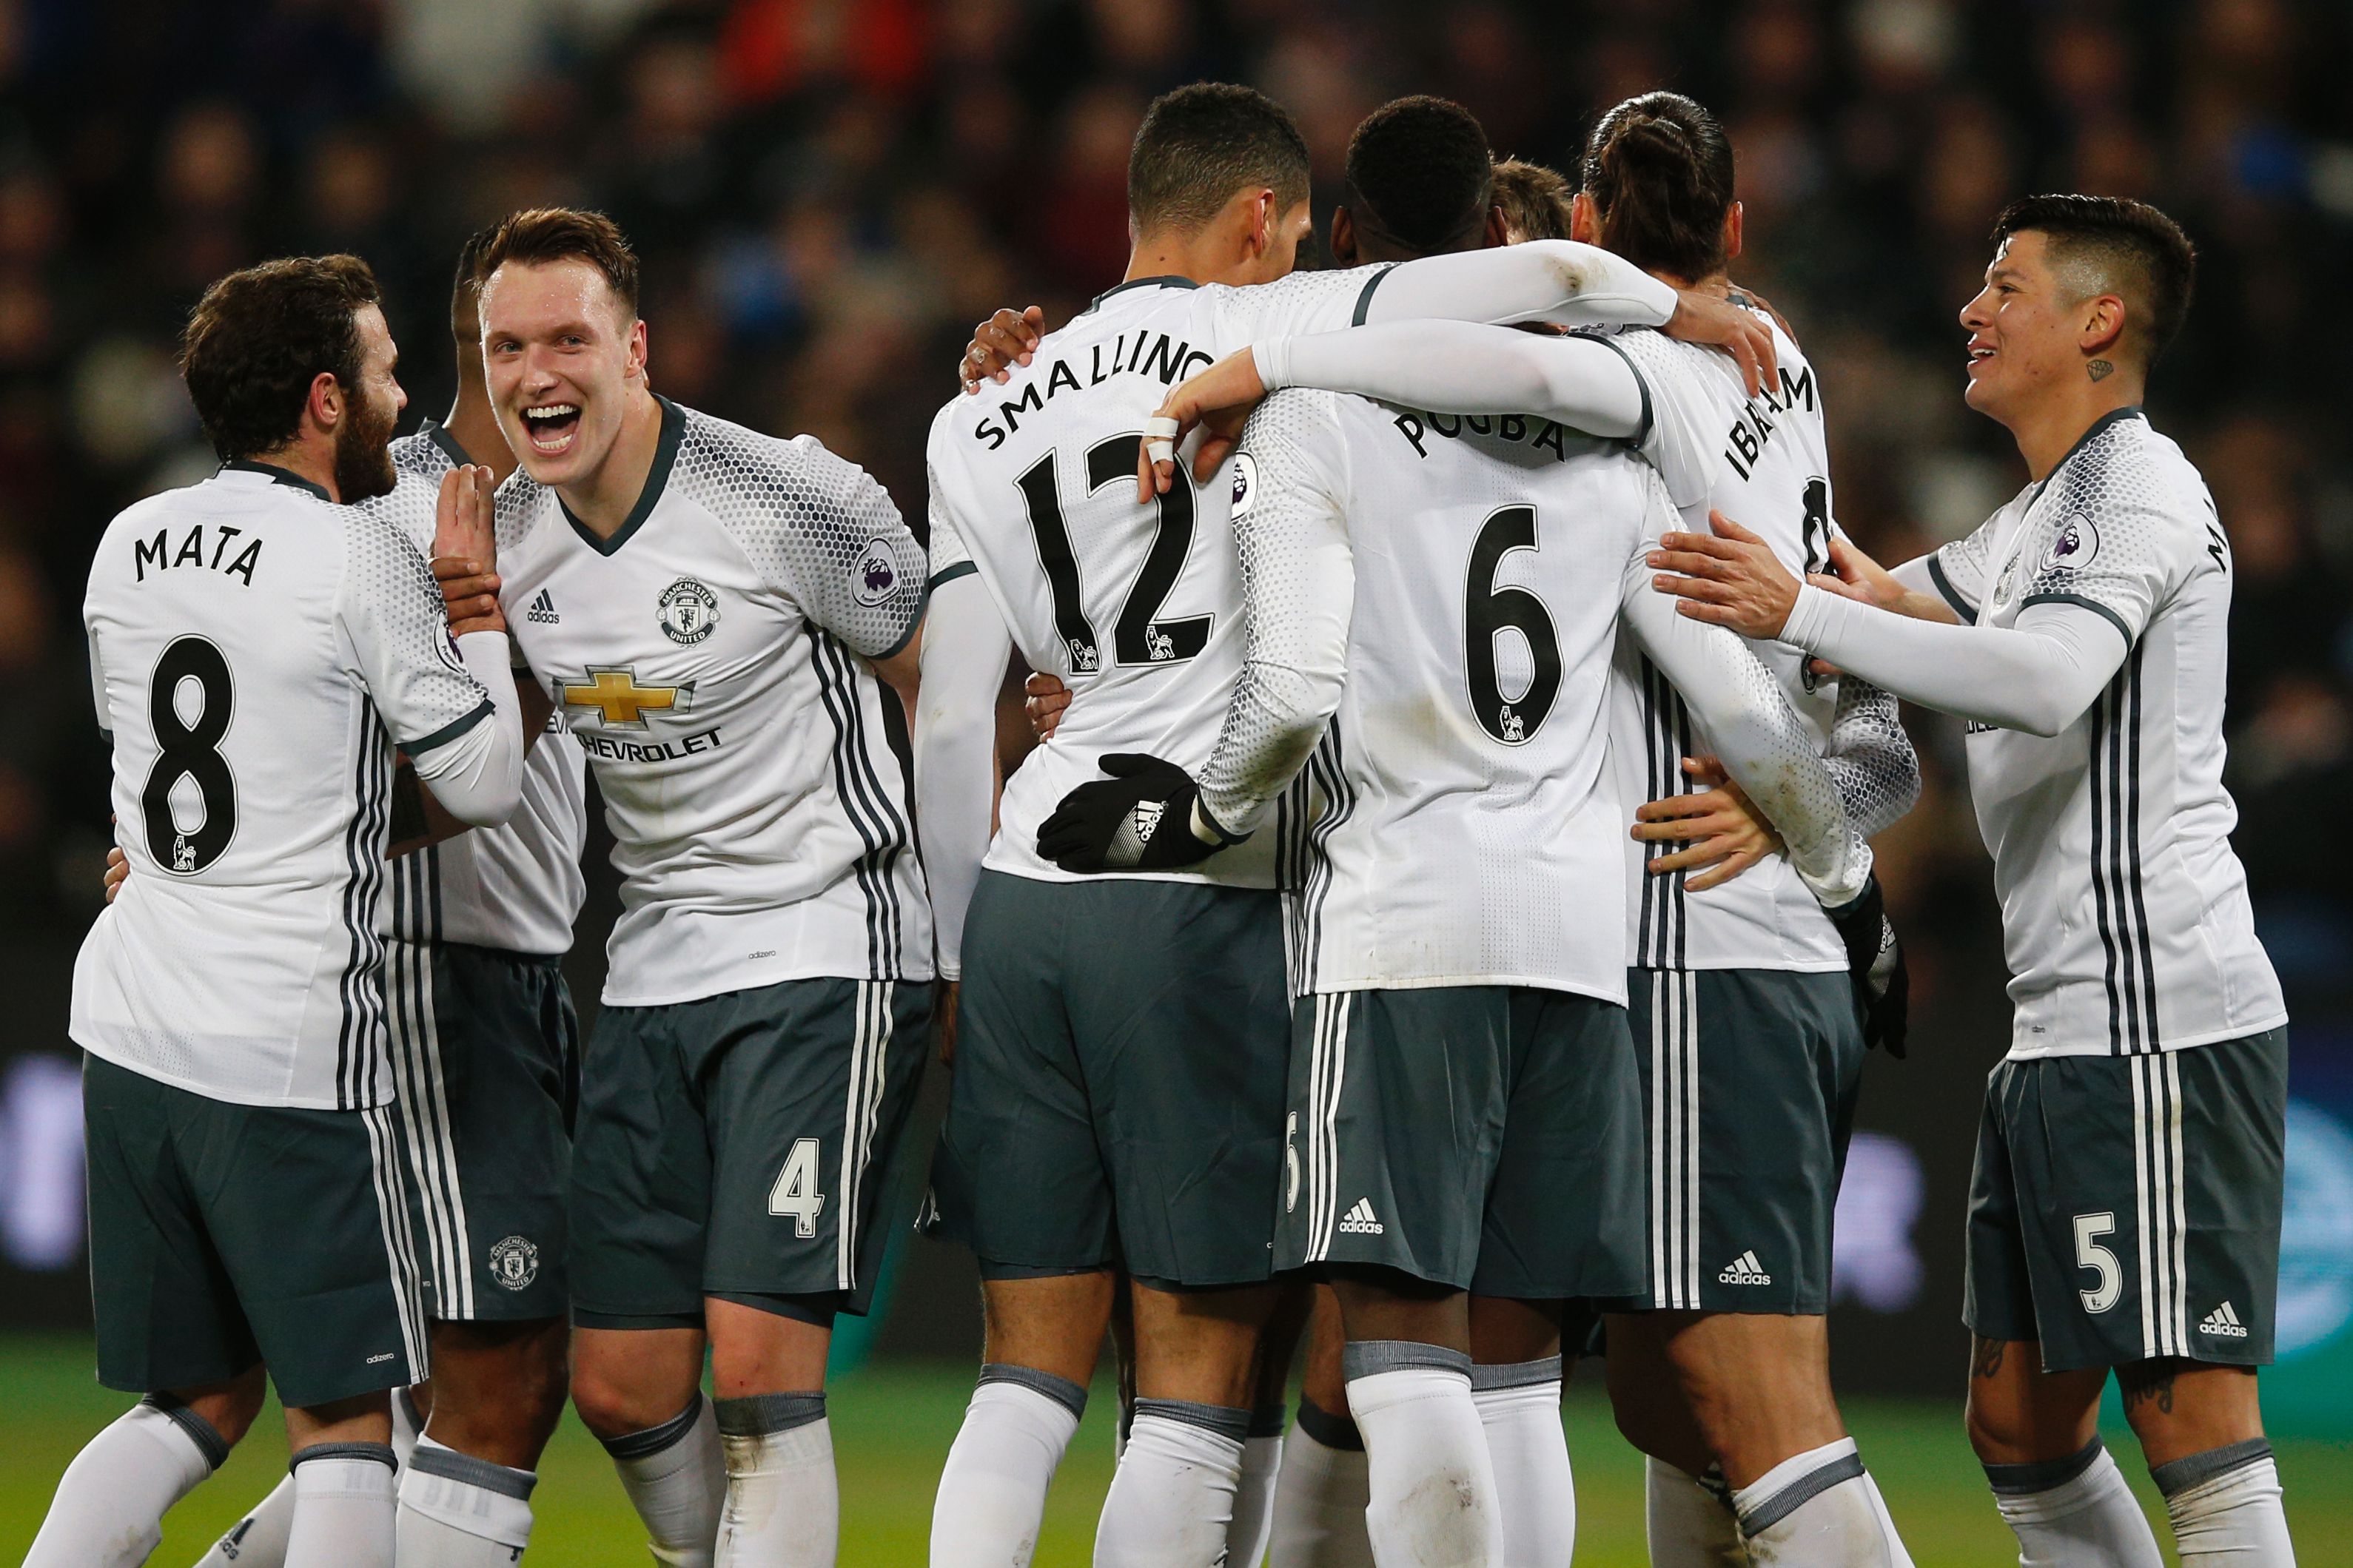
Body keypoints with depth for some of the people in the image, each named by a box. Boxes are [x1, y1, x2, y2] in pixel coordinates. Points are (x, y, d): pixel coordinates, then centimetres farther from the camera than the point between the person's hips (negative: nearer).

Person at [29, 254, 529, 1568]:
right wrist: (477, 608, 6)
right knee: (344, 1415, 2)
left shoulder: (130, 545, 9)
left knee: (198, 1405, 16)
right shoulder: (358, 559, -11)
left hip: (130, 1020, 6)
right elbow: (488, 783, -7)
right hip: (293, 1049, -6)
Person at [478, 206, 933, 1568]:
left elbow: (941, 686, -1)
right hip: (657, 969, 6)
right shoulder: (503, 538, 3)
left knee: (761, 1365, -16)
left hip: (828, 955, -6)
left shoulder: (789, 499, -14)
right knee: (622, 1387, 3)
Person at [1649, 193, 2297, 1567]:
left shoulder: (2139, 489, -9)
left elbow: (2046, 680, -27)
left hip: (2162, 1024, -10)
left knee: (2186, 1406, -12)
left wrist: (1798, 614, -29)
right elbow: (1892, 604, 37)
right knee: (2021, 1420, 9)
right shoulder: (2040, 517, 23)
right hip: (2064, 1032, 10)